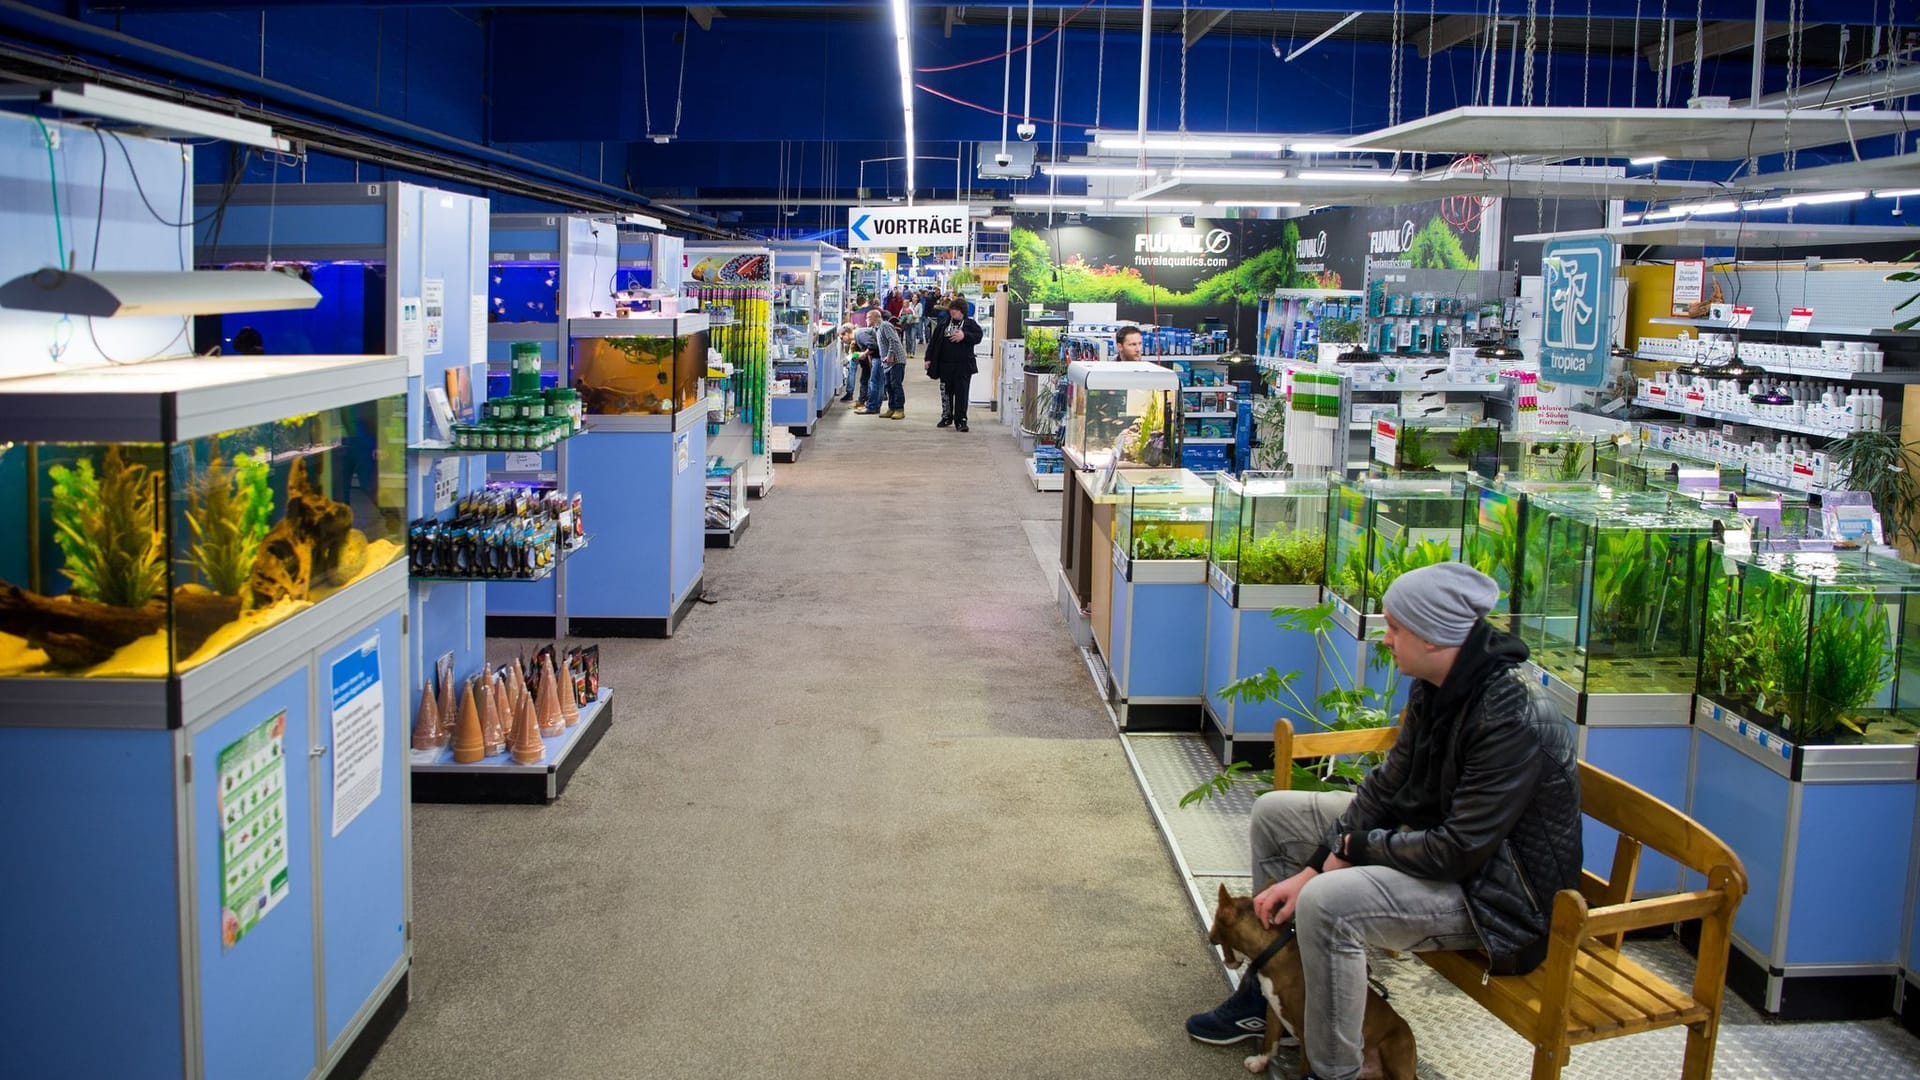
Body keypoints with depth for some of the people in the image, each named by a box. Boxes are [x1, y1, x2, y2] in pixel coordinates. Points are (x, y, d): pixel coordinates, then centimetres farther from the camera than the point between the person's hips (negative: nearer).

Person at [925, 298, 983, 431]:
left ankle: (960, 420, 0)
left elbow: (978, 337, -13)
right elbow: (934, 342, 10)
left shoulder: (970, 324, 2)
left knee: (961, 393, -4)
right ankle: (947, 416, 26)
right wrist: (929, 358, 5)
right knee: (946, 392, 12)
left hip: (963, 366, -3)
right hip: (945, 364, 3)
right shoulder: (944, 324, 9)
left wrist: (964, 335, -27)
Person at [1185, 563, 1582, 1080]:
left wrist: (1356, 846, -14)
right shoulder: (1435, 688, -3)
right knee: (1274, 813, 10)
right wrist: (1311, 870, -6)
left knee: (1327, 904, -32)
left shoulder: (1513, 721, -30)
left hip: (1493, 889, -10)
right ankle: (1266, 991, 21)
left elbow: (1458, 851, -29)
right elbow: (1386, 786, 2)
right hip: (1431, 833, 10)